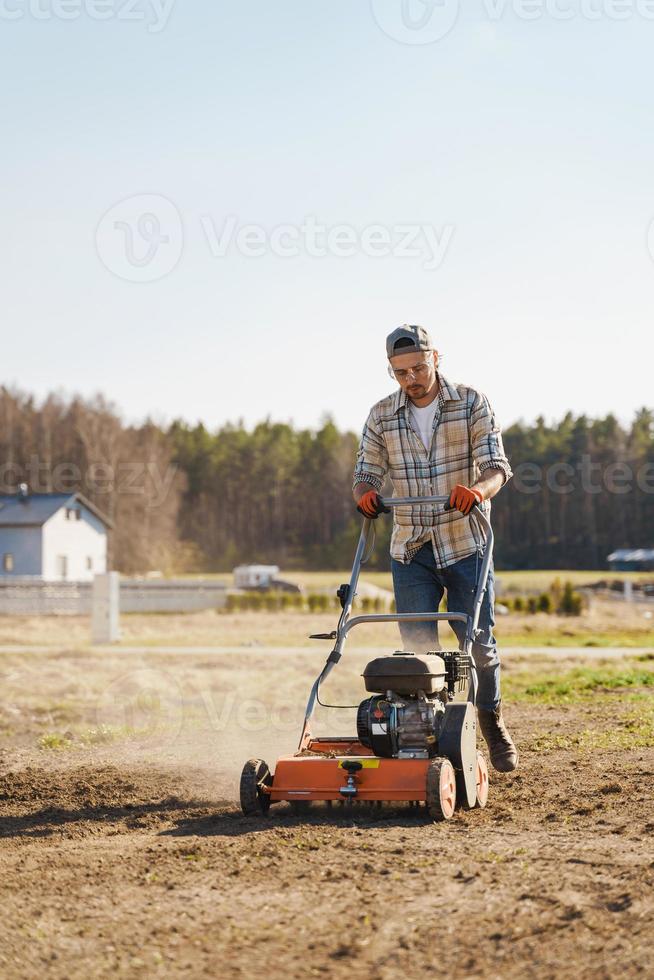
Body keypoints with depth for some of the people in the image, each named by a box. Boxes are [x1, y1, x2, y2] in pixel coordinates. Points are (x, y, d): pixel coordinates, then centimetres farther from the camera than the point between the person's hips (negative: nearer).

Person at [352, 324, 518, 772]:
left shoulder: (472, 404, -3)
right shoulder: (382, 416, 4)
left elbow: (496, 466, -10)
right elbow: (367, 472, 5)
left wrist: (477, 489, -32)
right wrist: (366, 494, -19)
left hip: (465, 543, -2)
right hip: (410, 547, 2)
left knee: (479, 641, 0)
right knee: (418, 645, -3)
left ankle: (491, 719, 24)